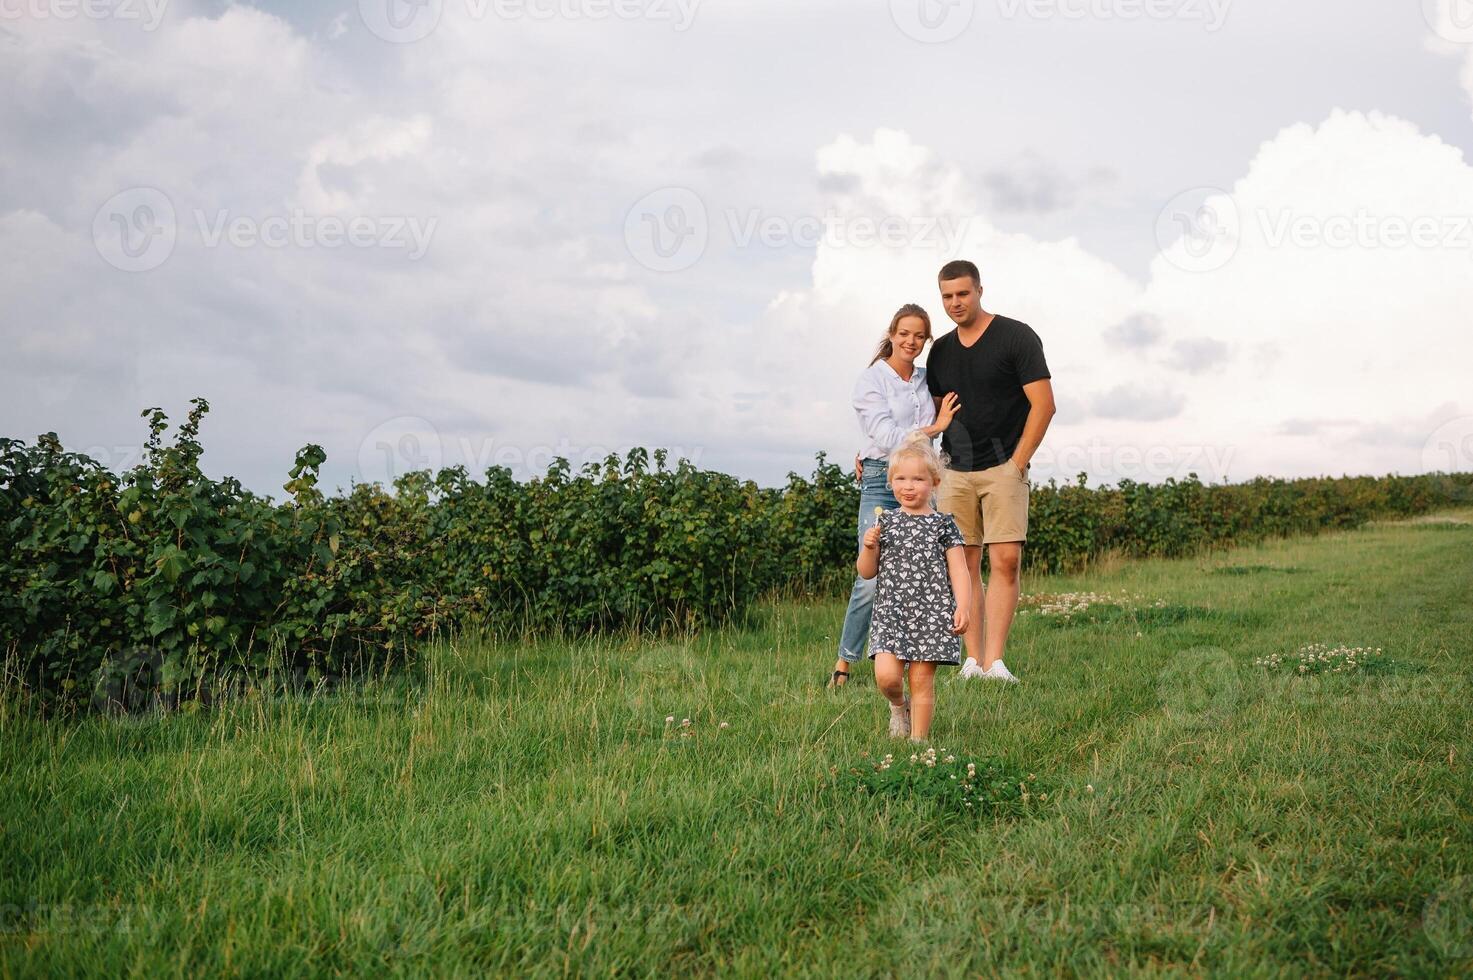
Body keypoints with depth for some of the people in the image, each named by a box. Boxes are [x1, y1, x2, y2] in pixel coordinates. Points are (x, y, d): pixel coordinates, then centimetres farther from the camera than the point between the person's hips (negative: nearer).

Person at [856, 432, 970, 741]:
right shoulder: (885, 522, 8)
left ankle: (919, 737, 13)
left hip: (932, 611, -1)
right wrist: (869, 547, -9)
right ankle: (899, 705, 20)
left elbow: (958, 569, 2)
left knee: (922, 680, -1)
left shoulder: (943, 524, 3)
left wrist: (963, 606, -10)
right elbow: (866, 572, 10)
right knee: (886, 675, -13)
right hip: (891, 610, 1)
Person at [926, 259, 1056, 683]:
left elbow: (1043, 404, -5)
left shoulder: (1017, 337, -1)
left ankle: (994, 662, -12)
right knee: (964, 565, 0)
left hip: (1004, 466, -4)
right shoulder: (940, 351, 14)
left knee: (1005, 560, -12)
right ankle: (972, 660, 3)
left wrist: (1017, 462, -10)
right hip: (955, 470, 4)